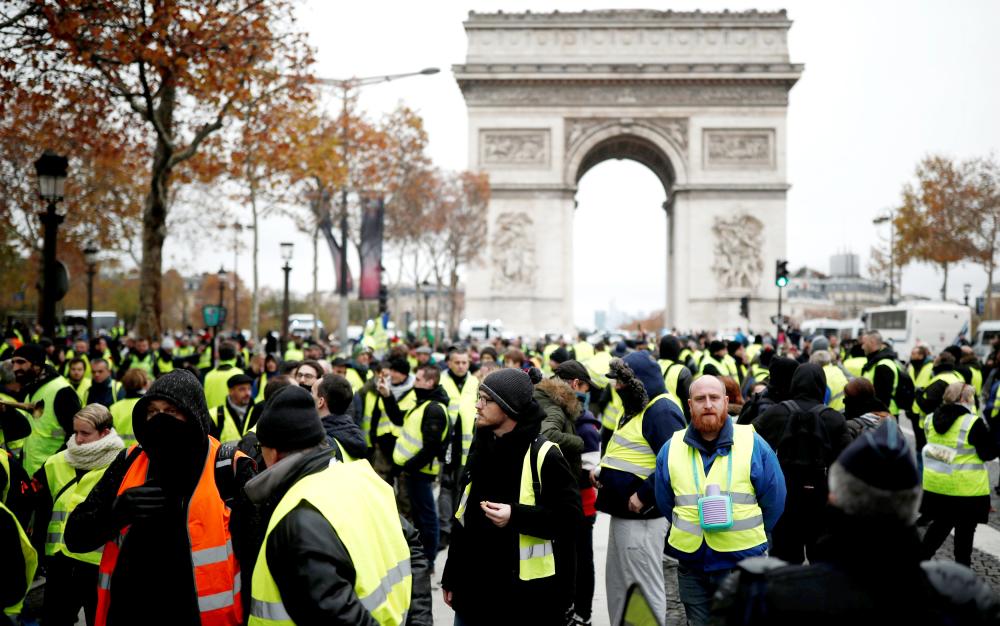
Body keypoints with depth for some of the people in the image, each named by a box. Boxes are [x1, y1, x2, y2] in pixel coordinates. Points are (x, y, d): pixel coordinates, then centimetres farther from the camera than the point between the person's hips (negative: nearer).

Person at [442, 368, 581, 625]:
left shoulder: (543, 454, -13)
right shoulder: (481, 449, 9)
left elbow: (570, 515, -14)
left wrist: (516, 516, -26)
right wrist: (451, 577, 16)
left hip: (524, 594, -6)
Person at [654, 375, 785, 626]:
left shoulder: (754, 445, -4)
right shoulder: (671, 449, 3)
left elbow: (774, 501, 4)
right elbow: (665, 503, 14)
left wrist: (750, 535, 5)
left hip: (743, 562, -2)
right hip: (691, 566, 2)